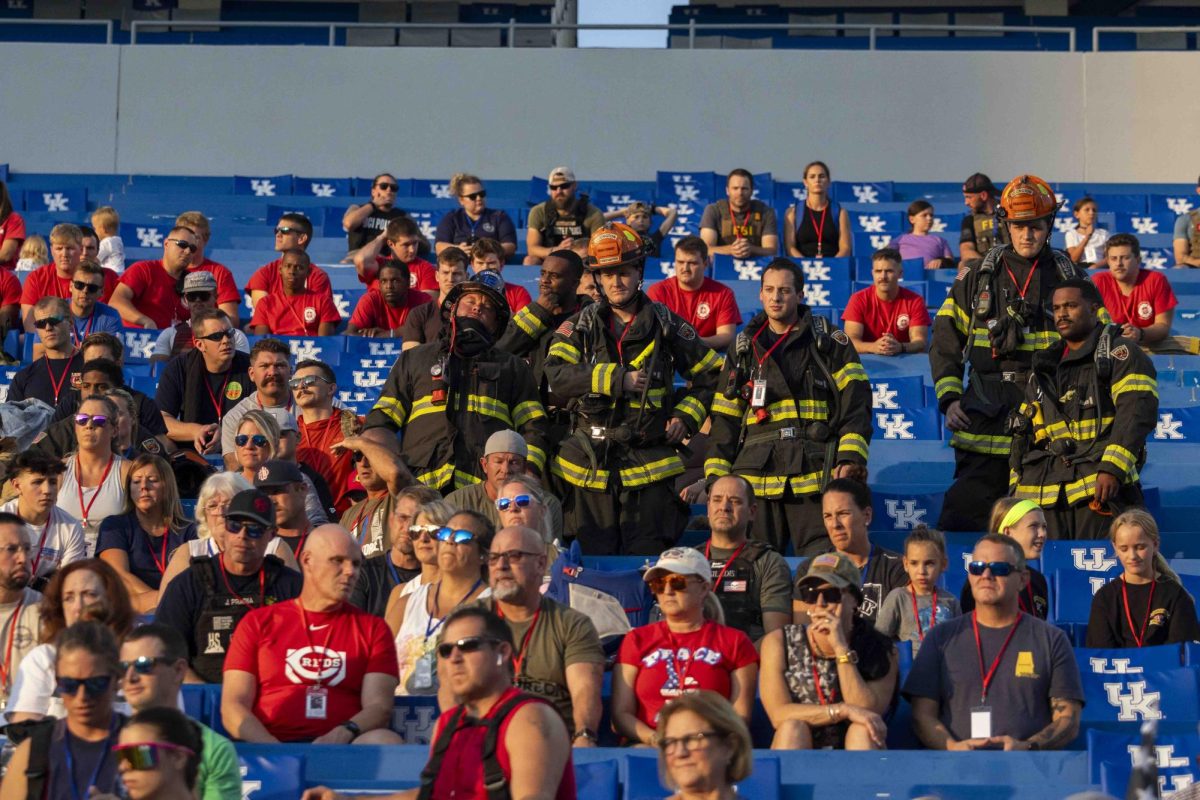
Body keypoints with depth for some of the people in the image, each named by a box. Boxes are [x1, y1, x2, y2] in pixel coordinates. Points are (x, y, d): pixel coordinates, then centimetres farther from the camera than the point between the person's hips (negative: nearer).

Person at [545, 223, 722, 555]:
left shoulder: (666, 325, 6)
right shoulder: (582, 325, 6)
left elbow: (709, 374, 15)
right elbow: (557, 374, -10)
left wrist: (686, 417, 2)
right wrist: (618, 380, -15)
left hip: (649, 462, -1)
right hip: (589, 462, 1)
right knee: (593, 556, 6)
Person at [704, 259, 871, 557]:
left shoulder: (828, 340, 8)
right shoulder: (743, 348, 18)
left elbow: (855, 401, 1)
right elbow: (725, 418, 18)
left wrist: (851, 456, -12)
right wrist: (716, 474, 8)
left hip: (814, 473, -3)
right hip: (756, 475, 3)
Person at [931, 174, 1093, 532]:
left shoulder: (1069, 277, 10)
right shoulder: (977, 277, 10)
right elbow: (945, 341, 10)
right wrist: (949, 399, -2)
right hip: (987, 417, 0)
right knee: (964, 511, -6)